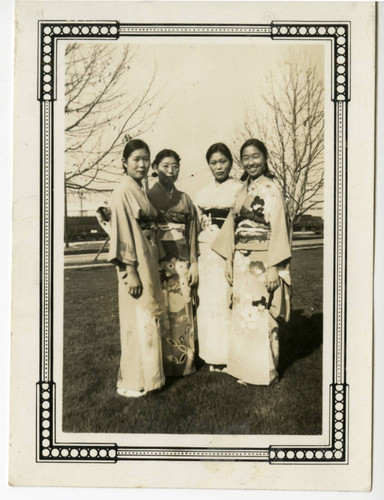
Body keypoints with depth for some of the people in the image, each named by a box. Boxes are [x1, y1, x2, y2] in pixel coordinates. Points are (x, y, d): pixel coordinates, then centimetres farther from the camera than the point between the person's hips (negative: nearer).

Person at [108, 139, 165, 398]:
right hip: (135, 264, -9)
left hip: (149, 262, 9)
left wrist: (155, 265, 15)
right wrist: (130, 271, -21)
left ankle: (147, 374, 28)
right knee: (138, 321, -2)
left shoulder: (141, 191, 15)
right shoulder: (123, 191, -12)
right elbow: (122, 232, -17)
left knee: (148, 319, 15)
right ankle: (132, 383, 11)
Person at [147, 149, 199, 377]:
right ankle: (163, 364, 11)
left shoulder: (185, 199, 13)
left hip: (182, 262, 3)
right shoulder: (148, 197, 3)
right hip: (158, 262, -3)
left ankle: (184, 361, 17)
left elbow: (193, 232, 11)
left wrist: (194, 262, 3)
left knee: (182, 311, 5)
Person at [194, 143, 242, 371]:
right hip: (207, 252, 5)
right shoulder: (203, 193, 15)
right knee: (208, 302, 6)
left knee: (228, 301, -4)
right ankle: (213, 355, 19)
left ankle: (229, 355, 11)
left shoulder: (240, 189, 1)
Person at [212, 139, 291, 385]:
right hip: (242, 262, 7)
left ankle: (264, 371, 18)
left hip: (262, 263, -7)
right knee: (242, 315, 11)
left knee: (261, 316, 1)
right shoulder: (243, 191, 13)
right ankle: (245, 368, 24)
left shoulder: (271, 189, -8)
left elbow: (278, 229, -13)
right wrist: (229, 261, 11)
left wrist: (274, 268, -17)